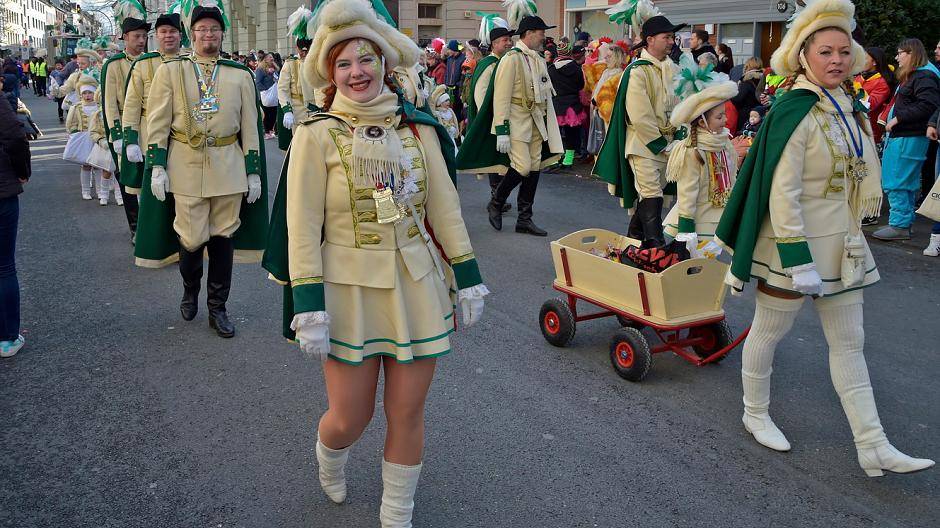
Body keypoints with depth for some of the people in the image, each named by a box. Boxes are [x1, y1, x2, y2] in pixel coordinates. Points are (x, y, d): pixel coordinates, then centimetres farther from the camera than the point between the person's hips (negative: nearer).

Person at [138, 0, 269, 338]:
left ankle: (217, 308, 19)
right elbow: (158, 123, 2)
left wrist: (254, 171, 3)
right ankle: (190, 291, 30)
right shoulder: (170, 71, 5)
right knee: (191, 238, -1)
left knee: (223, 238, 6)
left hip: (228, 168, 1)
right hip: (186, 167, -1)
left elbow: (250, 127, 7)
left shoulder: (241, 75, 8)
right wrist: (157, 166, -6)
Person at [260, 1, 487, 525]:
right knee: (349, 419, 7)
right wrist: (308, 307, -14)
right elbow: (302, 226, -10)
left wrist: (468, 277, 5)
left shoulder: (419, 128, 2)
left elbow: (445, 208, 6)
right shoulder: (317, 134, -7)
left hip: (417, 288, 2)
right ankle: (330, 456, 45)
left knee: (407, 415, 8)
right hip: (348, 291, -2)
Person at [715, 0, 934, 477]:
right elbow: (782, 194, -22)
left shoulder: (847, 108, 8)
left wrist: (851, 236, 21)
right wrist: (798, 261, -24)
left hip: (841, 245, 8)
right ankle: (755, 414, 31)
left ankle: (872, 446, 16)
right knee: (769, 332, 10)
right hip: (792, 244, -8)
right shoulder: (794, 112, -18)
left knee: (849, 343, 9)